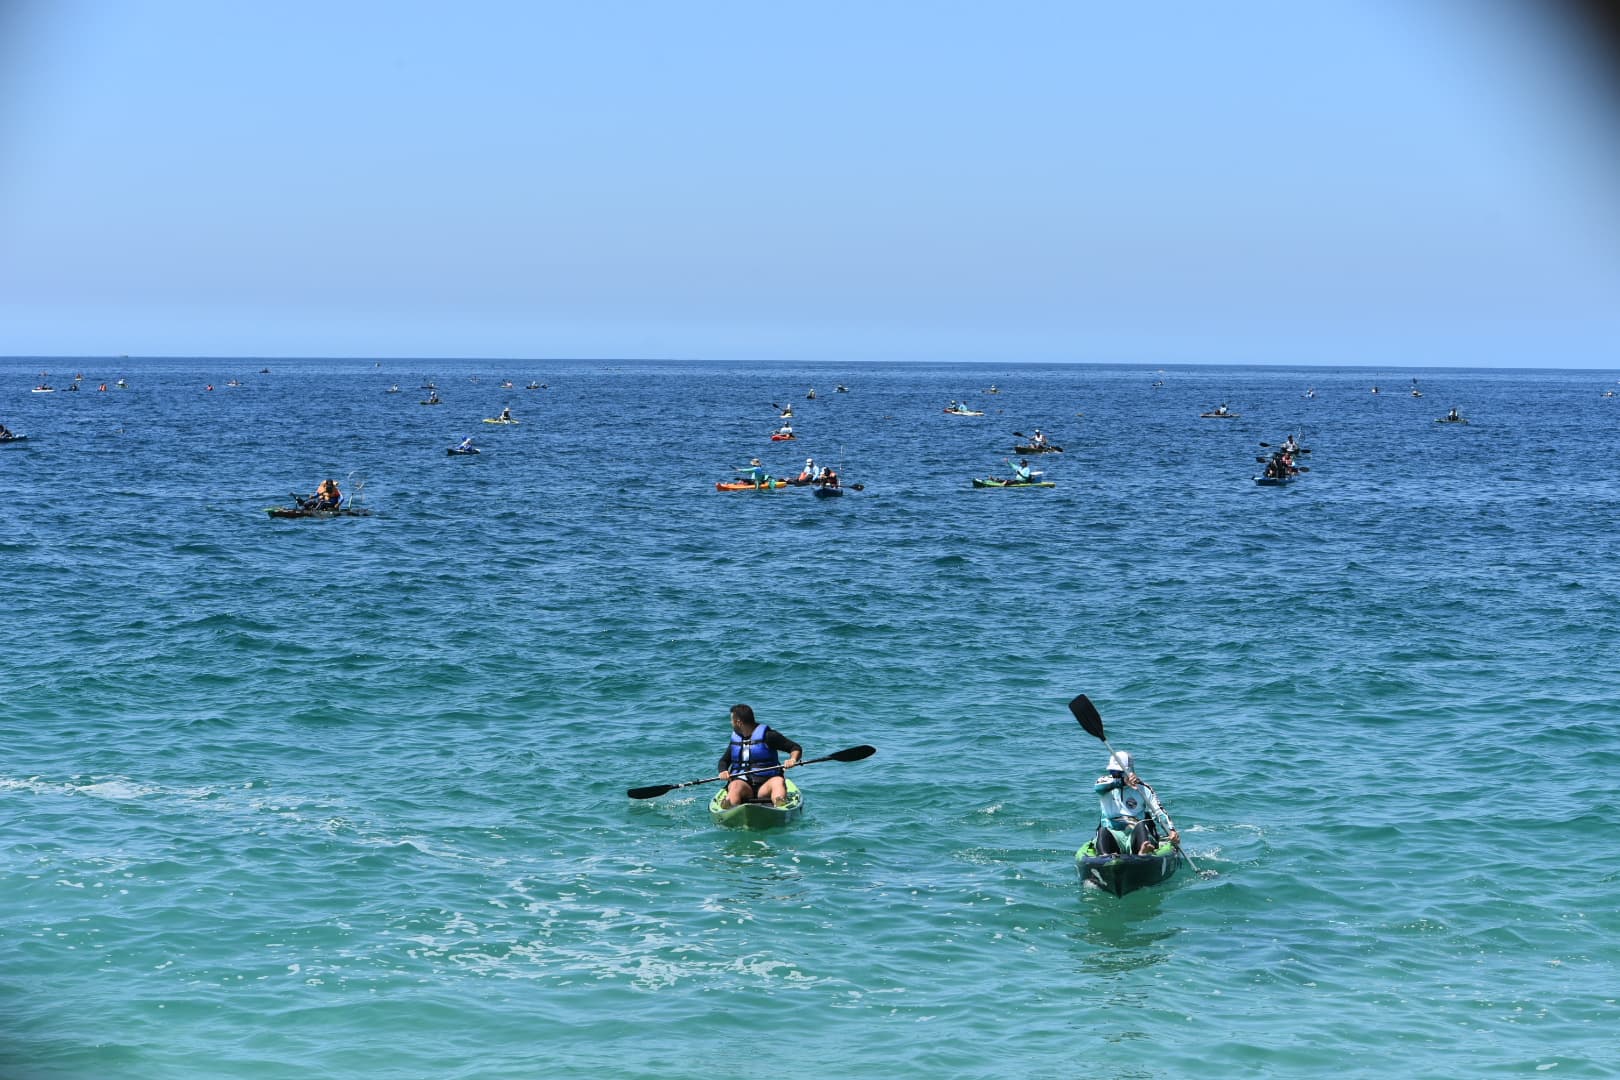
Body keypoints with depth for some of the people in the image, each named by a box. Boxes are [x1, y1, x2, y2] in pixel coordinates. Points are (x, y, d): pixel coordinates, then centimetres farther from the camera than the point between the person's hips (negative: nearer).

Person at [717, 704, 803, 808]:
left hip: (766, 783, -2)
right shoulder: (736, 739, 17)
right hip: (743, 783, 2)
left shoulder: (767, 735, 2)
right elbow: (724, 760, 25)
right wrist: (723, 771, 1)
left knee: (779, 781, -34)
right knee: (736, 786, -32)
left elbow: (796, 748, 2)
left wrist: (793, 759, -21)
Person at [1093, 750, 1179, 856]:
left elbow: (1158, 812, 0)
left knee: (1140, 825, -32)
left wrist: (1171, 830, -19)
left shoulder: (1143, 790, 10)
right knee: (1103, 831, -32)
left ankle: (1143, 853, -62)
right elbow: (1099, 786, -14)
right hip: (1113, 834, 0)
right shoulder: (1106, 784, 12)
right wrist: (1123, 781, -32)